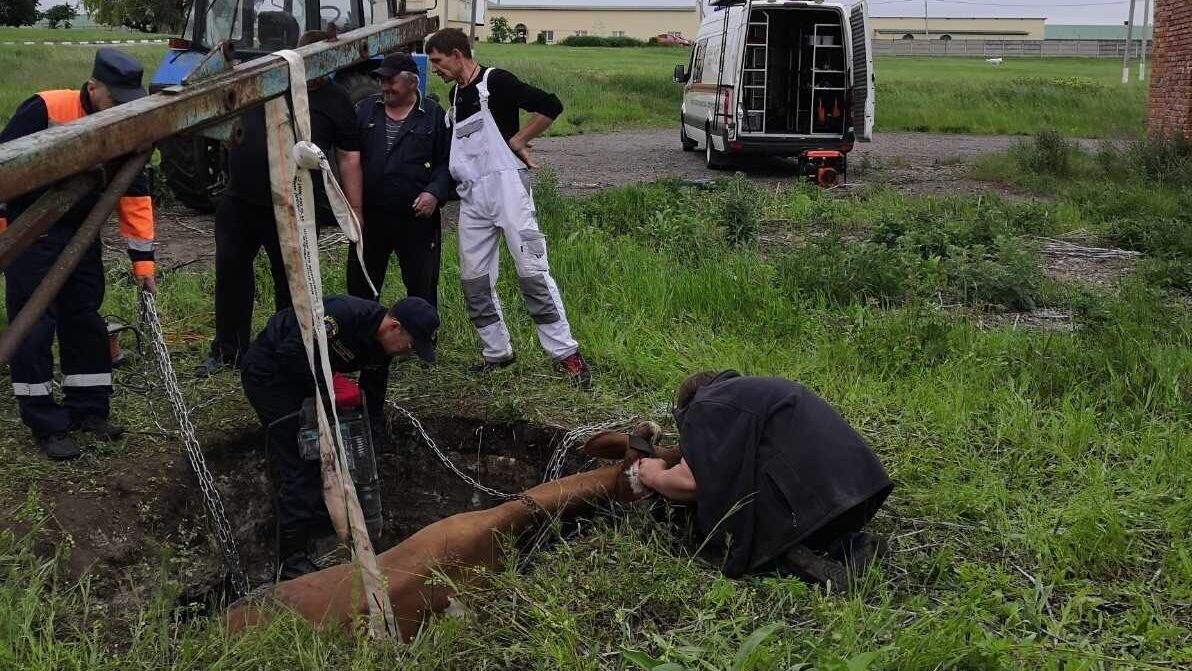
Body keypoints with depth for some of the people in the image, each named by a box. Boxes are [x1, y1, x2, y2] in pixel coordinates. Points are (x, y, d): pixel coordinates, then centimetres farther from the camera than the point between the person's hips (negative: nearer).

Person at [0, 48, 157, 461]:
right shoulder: (45, 110, -23)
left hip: (81, 236, 6)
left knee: (86, 321, 10)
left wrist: (142, 259, -1)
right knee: (34, 328, -2)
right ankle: (46, 424, 5)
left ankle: (88, 410, 23)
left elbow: (135, 195, 0)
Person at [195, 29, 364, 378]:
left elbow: (349, 159, -1)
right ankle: (227, 350, 25)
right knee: (231, 271, 11)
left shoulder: (336, 100, -2)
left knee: (291, 280, 7)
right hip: (240, 200, 3)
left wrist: (354, 210, -4)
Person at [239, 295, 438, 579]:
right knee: (300, 467, -11)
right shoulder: (346, 314, -31)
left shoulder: (380, 347, -3)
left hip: (301, 376, 9)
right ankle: (292, 561, -4)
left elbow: (373, 400, 7)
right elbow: (289, 352, -33)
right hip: (268, 372, -9)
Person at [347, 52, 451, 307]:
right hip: (369, 216, 3)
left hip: (417, 217, -3)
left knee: (422, 284, 7)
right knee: (360, 282, 11)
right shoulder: (365, 109, 8)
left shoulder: (434, 115, 0)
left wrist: (435, 192, -16)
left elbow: (448, 161, -1)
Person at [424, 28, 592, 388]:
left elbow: (550, 106, -17)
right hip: (472, 197, 8)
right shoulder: (456, 95, 16)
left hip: (506, 187, -8)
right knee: (473, 279, 7)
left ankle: (566, 353, -3)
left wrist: (517, 141, -11)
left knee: (531, 271, -8)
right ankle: (497, 352, 18)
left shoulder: (495, 82, -8)